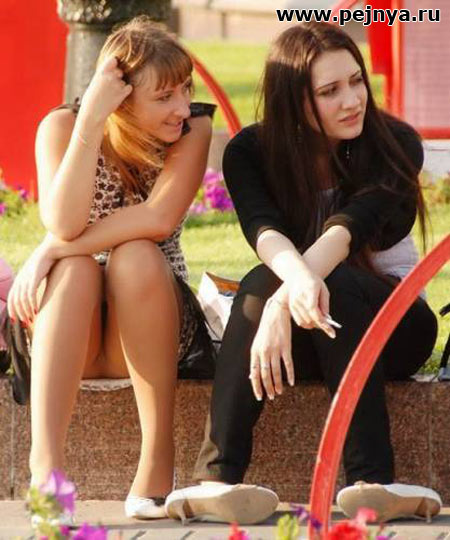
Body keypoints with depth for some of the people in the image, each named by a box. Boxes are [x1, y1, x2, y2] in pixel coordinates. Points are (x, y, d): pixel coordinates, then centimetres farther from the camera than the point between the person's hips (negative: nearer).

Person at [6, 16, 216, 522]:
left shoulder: (193, 130, -9)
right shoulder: (62, 127, -11)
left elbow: (159, 219, -26)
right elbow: (63, 223, -28)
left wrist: (52, 250, -27)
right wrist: (91, 119, -33)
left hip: (148, 323, 0)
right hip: (67, 329, 0)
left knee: (136, 255, -32)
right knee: (75, 266, -34)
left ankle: (158, 460, -31)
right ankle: (45, 466, -48)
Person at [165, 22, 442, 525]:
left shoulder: (395, 144, -10)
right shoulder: (250, 152, -5)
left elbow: (347, 228, -28)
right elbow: (263, 229, -26)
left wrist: (285, 302, -46)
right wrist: (296, 279, -51)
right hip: (305, 339, 1)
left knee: (337, 284, -35)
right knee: (261, 283, -33)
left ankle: (371, 479, -47)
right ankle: (215, 477, -45)